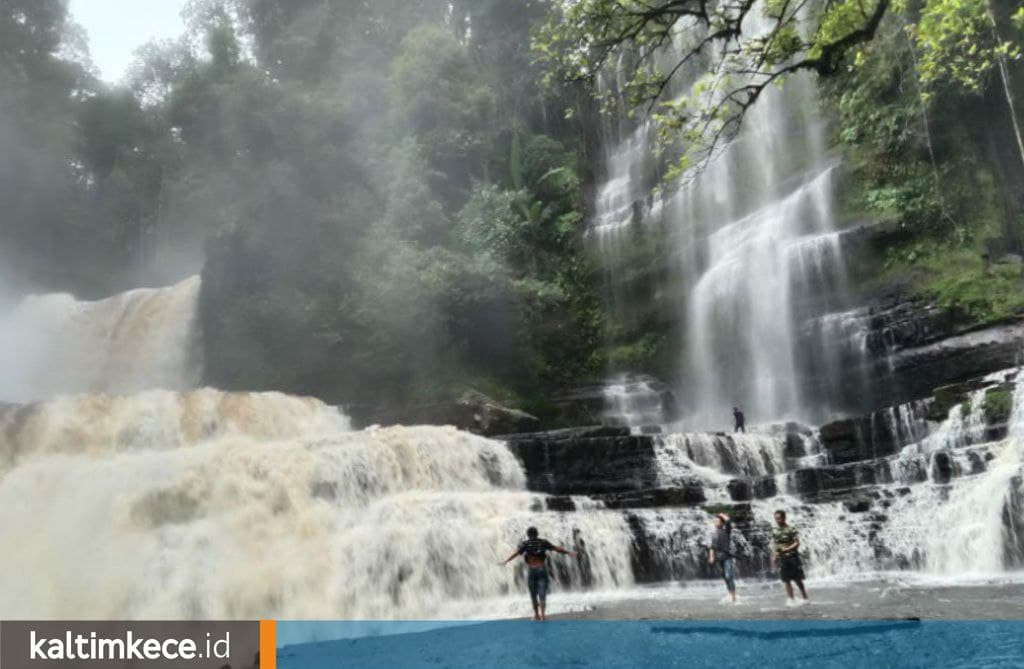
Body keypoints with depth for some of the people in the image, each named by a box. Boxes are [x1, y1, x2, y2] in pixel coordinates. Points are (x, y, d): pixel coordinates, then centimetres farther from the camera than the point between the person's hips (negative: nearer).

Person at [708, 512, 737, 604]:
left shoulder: (726, 531, 0)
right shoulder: (715, 534, 15)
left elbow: (728, 520, -18)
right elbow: (712, 547, 13)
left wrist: (722, 515, -1)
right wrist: (711, 557, 0)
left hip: (728, 557, -6)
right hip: (719, 558, 6)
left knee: (729, 576, -15)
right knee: (726, 578, 8)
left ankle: (734, 598, -15)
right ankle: (731, 595, 15)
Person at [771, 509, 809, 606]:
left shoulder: (791, 529, -7)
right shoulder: (775, 531, 7)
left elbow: (797, 543, -10)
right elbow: (774, 545, 9)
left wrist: (787, 549, -23)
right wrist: (773, 556, 1)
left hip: (792, 557, -4)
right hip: (781, 559, 4)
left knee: (798, 580, 3)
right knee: (787, 580, 4)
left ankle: (805, 598, 17)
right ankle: (791, 600, 10)